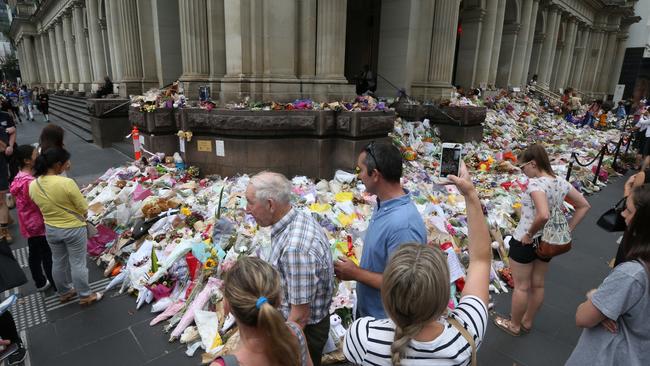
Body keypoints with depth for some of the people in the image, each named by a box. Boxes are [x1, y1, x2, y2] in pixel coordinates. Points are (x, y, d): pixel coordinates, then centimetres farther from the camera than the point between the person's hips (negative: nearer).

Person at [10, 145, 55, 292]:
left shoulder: (19, 177, 2)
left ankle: (40, 283, 36)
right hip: (39, 225, -9)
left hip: (29, 225, 9)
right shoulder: (30, 182, -28)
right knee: (48, 256, 4)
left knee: (34, 254, 21)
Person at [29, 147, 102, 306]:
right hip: (73, 229, -6)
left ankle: (63, 293, 40)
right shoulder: (67, 183, -27)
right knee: (77, 263, 9)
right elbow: (84, 208, -19)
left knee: (58, 262, 22)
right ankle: (85, 295, 24)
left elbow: (40, 207, 6)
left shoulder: (33, 185, -8)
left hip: (50, 230, 6)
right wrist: (80, 218, 3)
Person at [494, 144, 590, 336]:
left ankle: (515, 325, 29)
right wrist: (568, 230, 7)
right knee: (537, 284, 21)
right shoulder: (561, 181, -1)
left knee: (521, 286, 10)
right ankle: (527, 322, 41)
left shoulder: (535, 183, -25)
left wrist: (529, 234, -22)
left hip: (525, 241, -8)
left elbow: (543, 215, -38)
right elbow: (584, 206, 8)